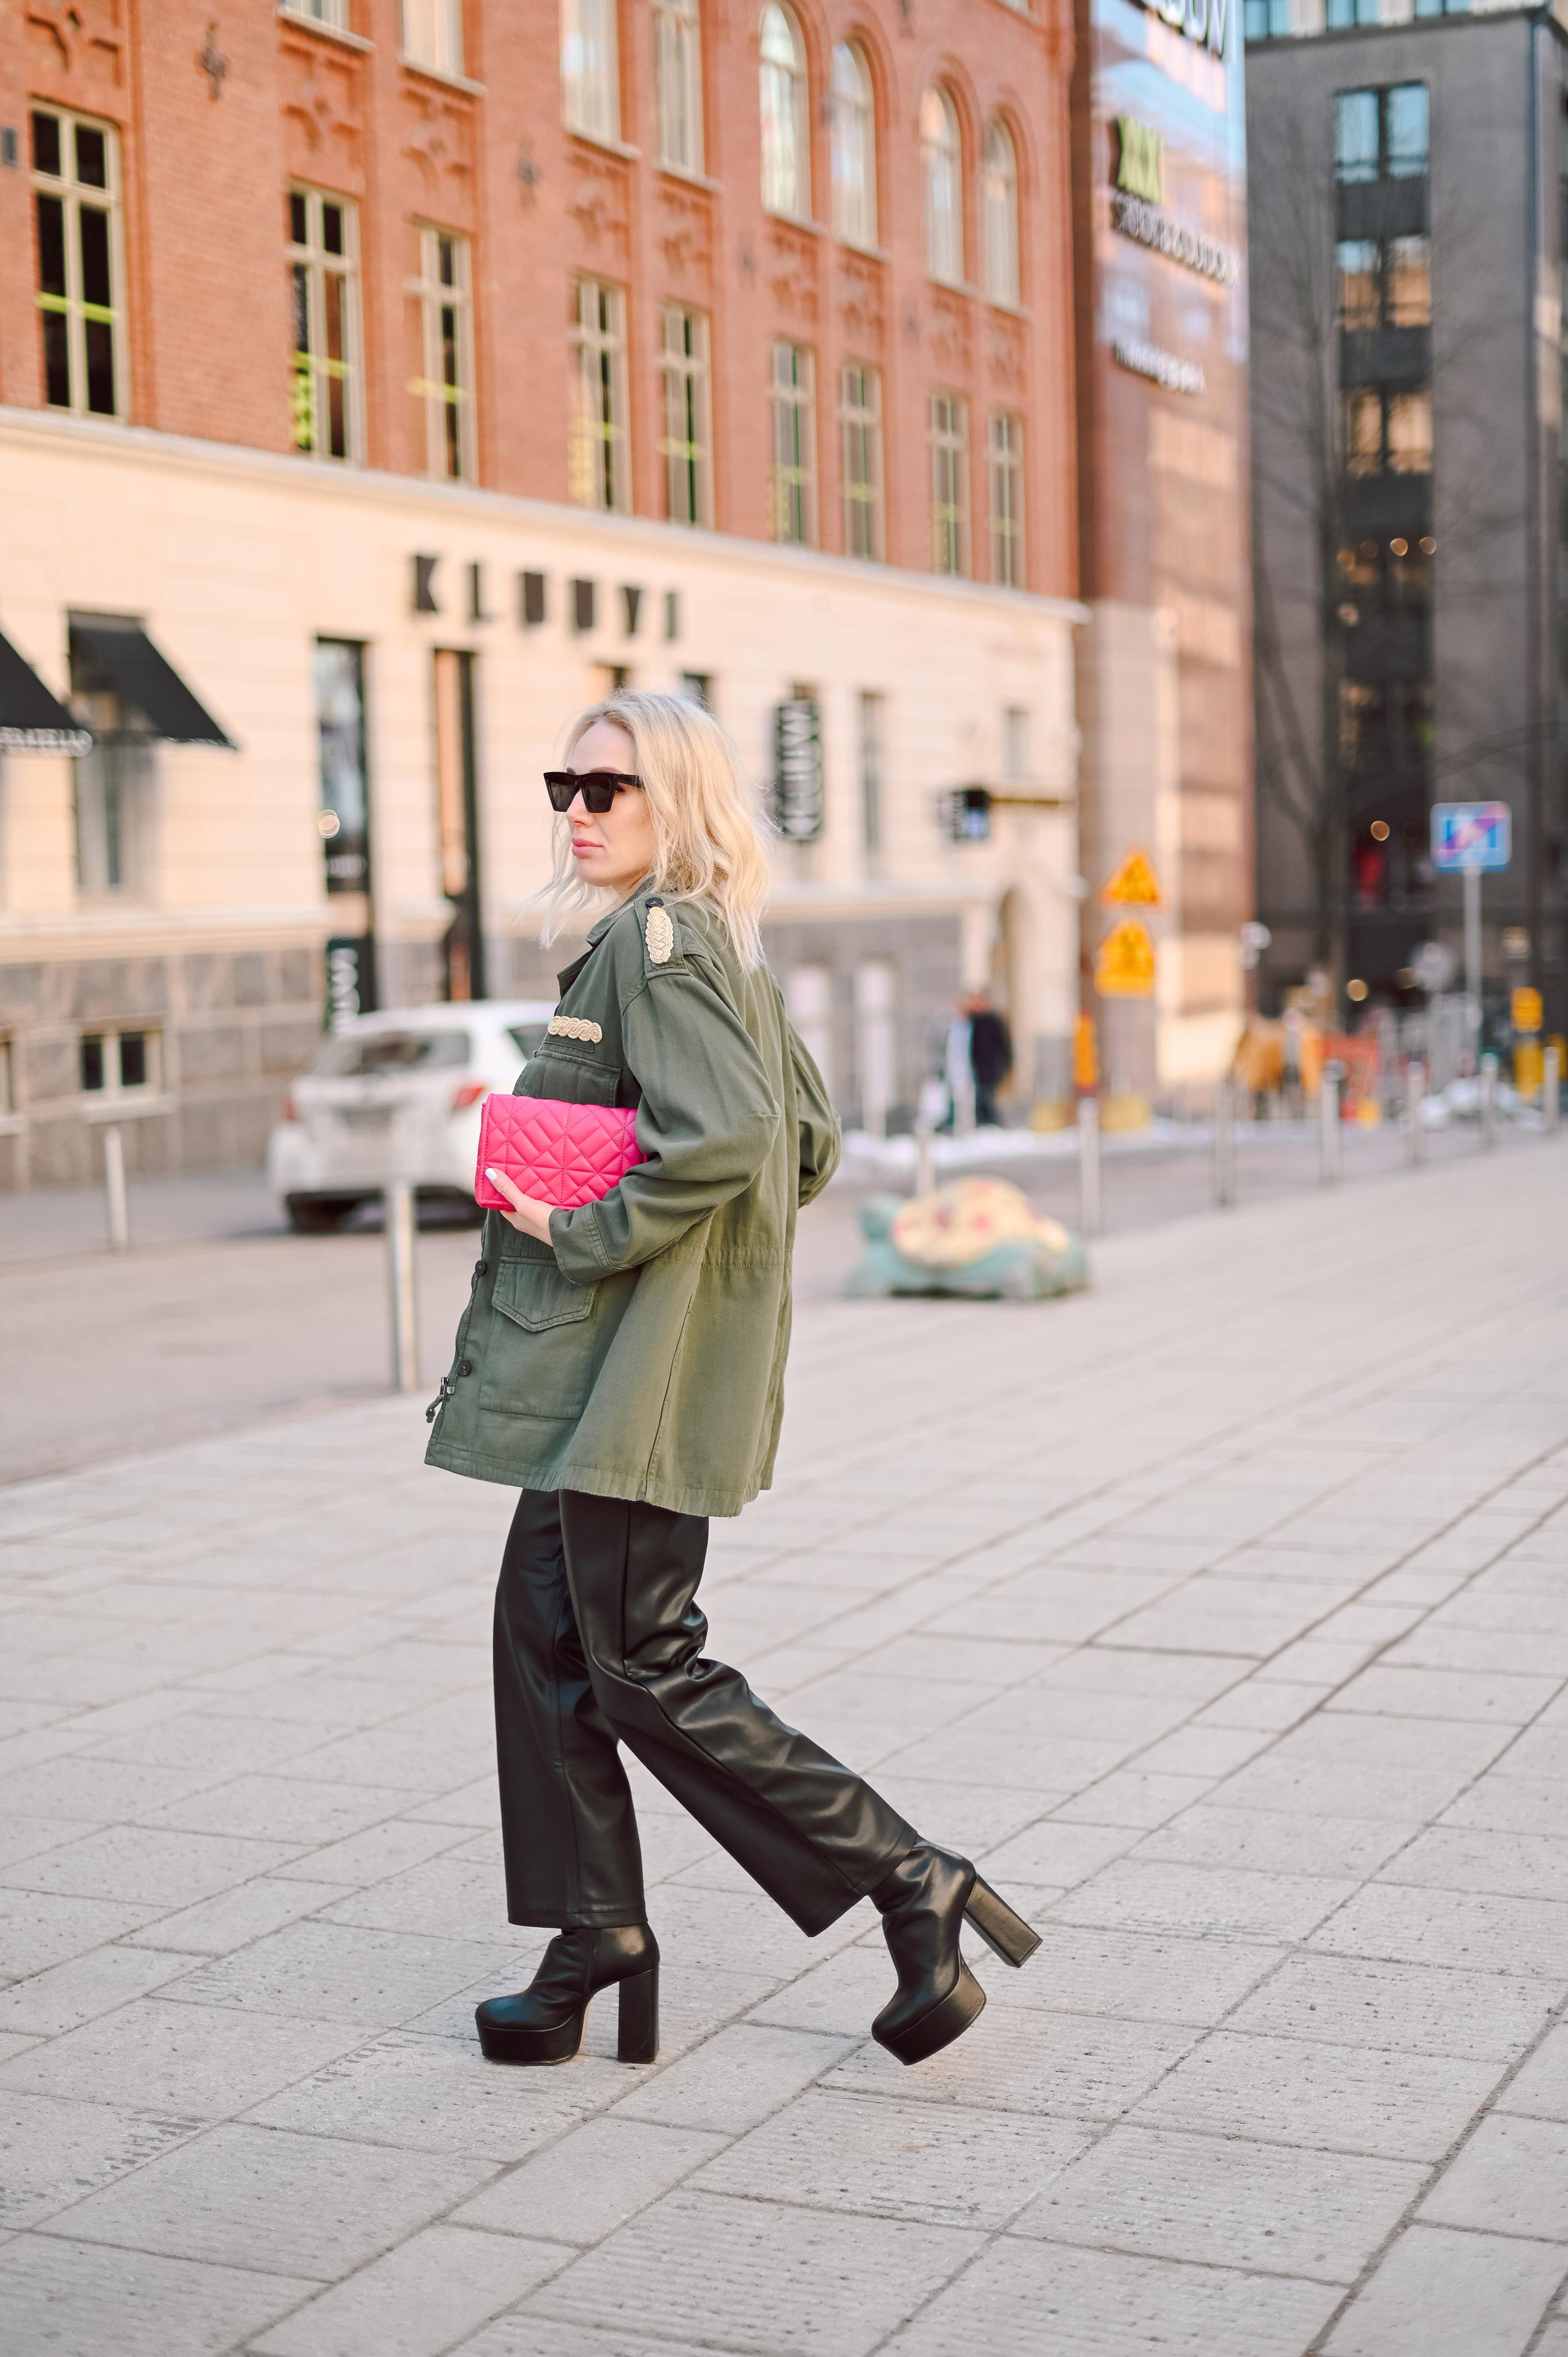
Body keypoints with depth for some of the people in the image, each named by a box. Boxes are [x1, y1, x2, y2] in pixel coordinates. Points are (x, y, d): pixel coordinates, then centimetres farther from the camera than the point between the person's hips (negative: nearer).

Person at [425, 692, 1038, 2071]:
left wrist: (586, 1233, -18)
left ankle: (908, 1882, 0)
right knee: (546, 1628, 14)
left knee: (643, 1665, -5)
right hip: (606, 1376, 10)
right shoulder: (719, 948, 15)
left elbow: (722, 1138, -28)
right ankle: (596, 1940, 21)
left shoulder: (655, 940, -14)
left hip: (637, 1372, -10)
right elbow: (812, 1142, 21)